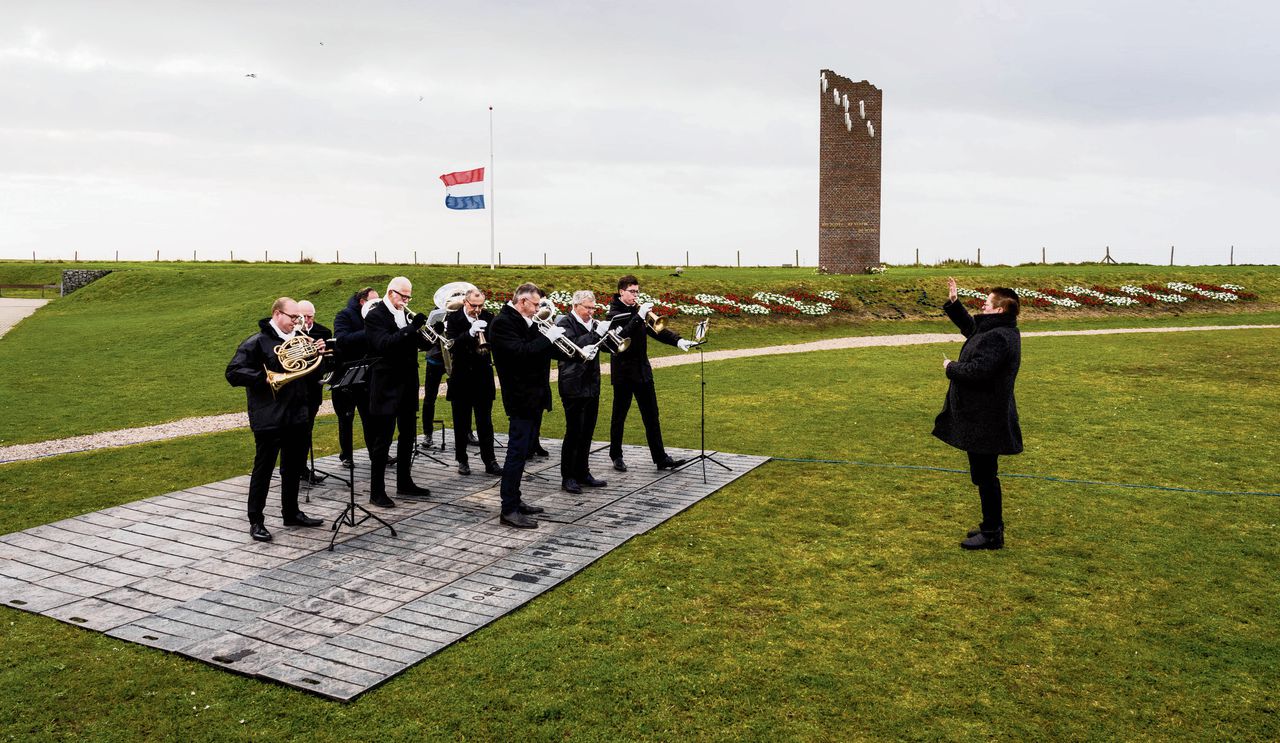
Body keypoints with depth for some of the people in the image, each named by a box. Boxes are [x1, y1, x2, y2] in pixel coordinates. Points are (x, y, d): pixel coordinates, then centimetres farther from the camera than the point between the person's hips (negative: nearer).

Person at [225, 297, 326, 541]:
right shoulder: (257, 342, -8)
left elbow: (312, 373, 18)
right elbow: (233, 373, -15)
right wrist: (264, 377, -22)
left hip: (297, 417, 7)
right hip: (269, 418, -7)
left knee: (294, 467, 15)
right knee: (263, 468, 0)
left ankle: (291, 512, 29)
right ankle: (256, 521, 9)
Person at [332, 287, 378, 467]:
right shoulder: (344, 315, -7)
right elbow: (343, 339, -25)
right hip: (346, 374, -4)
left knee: (370, 416, 4)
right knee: (346, 418, 6)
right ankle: (346, 456, 16)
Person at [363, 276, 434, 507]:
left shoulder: (406, 315, 11)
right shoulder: (375, 316, -10)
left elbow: (423, 343, 12)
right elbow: (384, 344, -25)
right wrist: (411, 328, -31)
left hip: (408, 385, 8)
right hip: (387, 386, -7)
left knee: (408, 436, 15)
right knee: (382, 440, -3)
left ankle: (404, 482, 26)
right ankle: (377, 492, 3)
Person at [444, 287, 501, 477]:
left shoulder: (488, 317, 1)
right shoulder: (453, 318, -6)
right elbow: (452, 343, -19)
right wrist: (470, 333, -33)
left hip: (483, 377, 1)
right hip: (461, 378, -1)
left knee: (485, 422, 5)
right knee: (461, 423, 9)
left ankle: (490, 461, 9)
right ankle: (462, 460, 19)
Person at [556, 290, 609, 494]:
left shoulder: (592, 324, 13)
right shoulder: (565, 323, -8)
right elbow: (573, 346, -24)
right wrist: (596, 333, -27)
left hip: (592, 385, 7)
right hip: (574, 387, -7)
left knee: (587, 432, 12)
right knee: (574, 432, -4)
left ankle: (583, 473, 21)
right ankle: (568, 477, 4)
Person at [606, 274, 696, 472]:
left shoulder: (637, 309, 9)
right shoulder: (614, 313, -9)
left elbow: (655, 329, 5)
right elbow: (623, 335, -26)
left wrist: (678, 341, -10)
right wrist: (640, 316, -30)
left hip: (642, 370, 6)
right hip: (623, 372, -6)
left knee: (651, 415, 5)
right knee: (619, 416, 6)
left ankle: (661, 458, 7)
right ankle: (616, 456, 20)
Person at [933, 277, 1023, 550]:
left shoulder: (997, 337, -22)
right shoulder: (994, 330, 13)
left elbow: (978, 370, -30)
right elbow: (969, 325, 32)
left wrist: (951, 368, -13)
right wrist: (953, 303, 22)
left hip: (984, 421, -11)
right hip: (981, 417, 11)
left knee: (984, 475, -3)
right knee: (984, 474, 20)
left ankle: (992, 534, 7)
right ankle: (993, 525, 32)